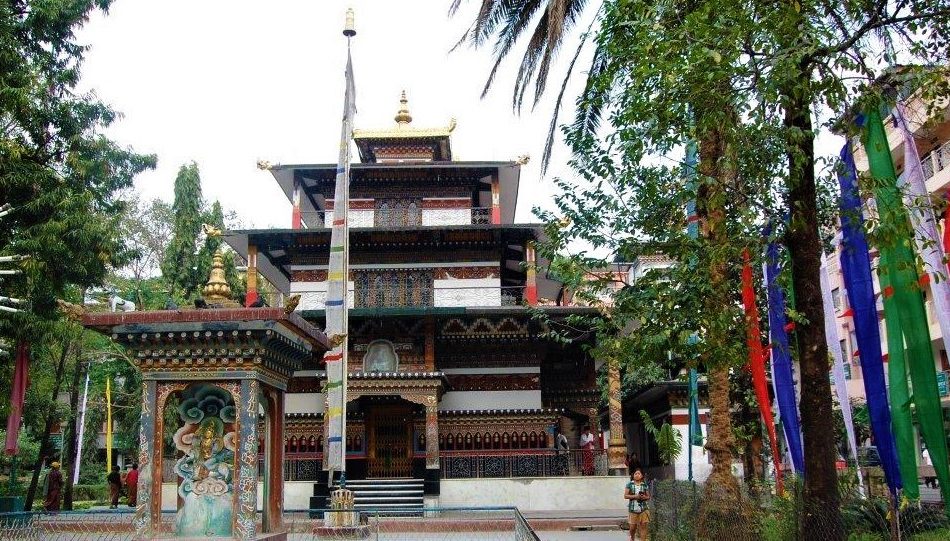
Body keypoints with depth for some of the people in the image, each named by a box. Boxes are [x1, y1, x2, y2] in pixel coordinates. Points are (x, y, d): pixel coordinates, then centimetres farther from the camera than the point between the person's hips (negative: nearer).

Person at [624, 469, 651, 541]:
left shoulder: (645, 485, 6)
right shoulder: (629, 484, 0)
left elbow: (648, 497, 12)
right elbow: (625, 496, -3)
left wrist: (644, 497, -11)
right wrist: (635, 496, -16)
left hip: (643, 509, 1)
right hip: (633, 509, -1)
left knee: (644, 525, -6)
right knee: (633, 527, 7)